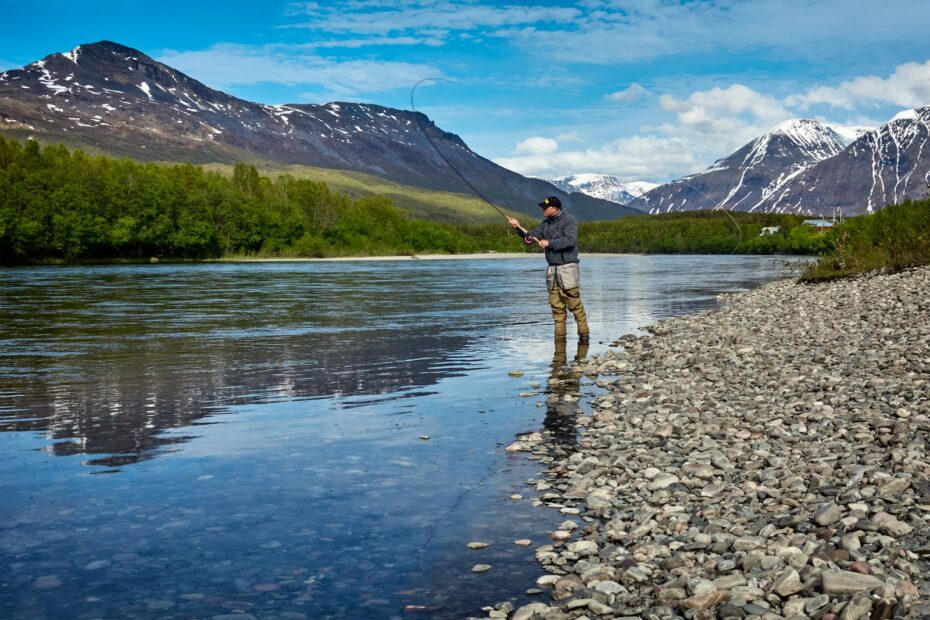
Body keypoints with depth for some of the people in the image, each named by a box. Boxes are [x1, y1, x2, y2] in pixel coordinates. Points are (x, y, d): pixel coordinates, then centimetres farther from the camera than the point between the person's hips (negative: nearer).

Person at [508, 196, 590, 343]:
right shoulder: (546, 223, 15)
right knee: (556, 305, 5)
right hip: (552, 269, 7)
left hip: (567, 267, -7)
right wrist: (519, 227, -2)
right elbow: (531, 236, 13)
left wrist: (548, 243, -17)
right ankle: (559, 335, 10)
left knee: (574, 303, -9)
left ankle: (584, 333, -2)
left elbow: (569, 240, -21)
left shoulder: (569, 220, -7)